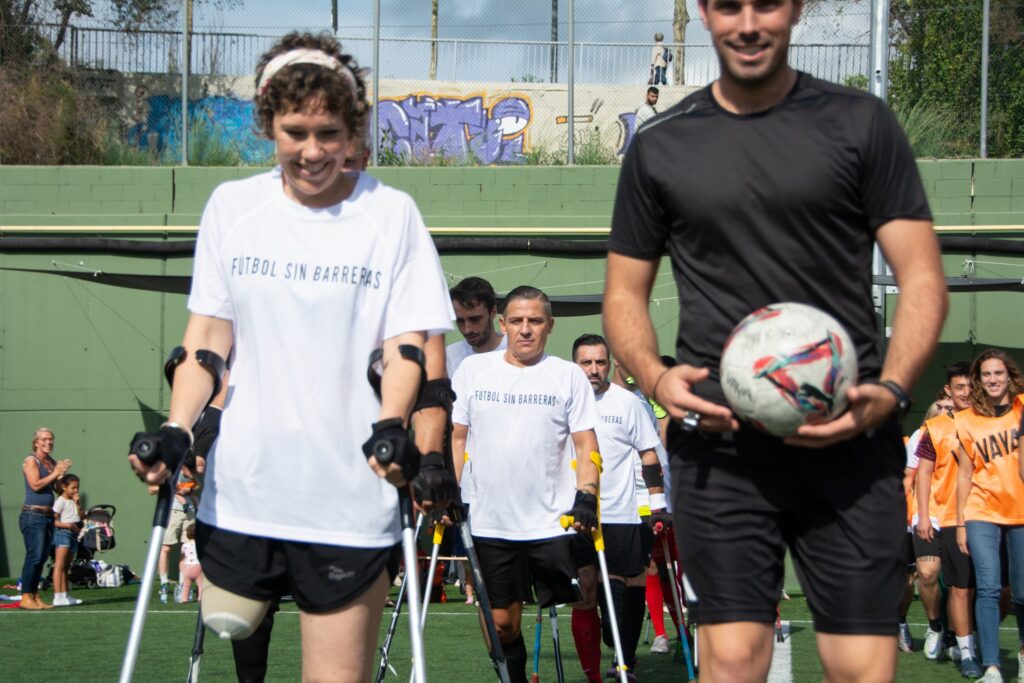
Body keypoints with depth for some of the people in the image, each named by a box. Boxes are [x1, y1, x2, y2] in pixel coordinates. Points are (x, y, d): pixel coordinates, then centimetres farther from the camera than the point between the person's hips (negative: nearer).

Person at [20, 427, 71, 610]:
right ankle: (25, 598, -10)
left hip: (48, 515, 8)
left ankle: (35, 596, 12)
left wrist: (62, 475, 2)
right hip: (33, 514, -8)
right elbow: (35, 485, -17)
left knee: (42, 557, 7)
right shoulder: (31, 461, -6)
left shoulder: (52, 462, 15)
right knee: (34, 557, -11)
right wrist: (55, 473, -13)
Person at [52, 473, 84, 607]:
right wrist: (69, 525, -22)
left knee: (66, 567, 13)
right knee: (59, 565, -14)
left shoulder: (73, 501, 16)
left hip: (73, 534, 9)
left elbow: (81, 516, 8)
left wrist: (77, 503, -1)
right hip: (62, 533, -9)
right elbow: (54, 521, -13)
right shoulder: (60, 502, -8)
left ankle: (65, 595, 17)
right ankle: (58, 596, -21)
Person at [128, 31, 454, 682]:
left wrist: (391, 427, -19)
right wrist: (175, 432, -2)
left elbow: (407, 343, -1)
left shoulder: (391, 212, 1)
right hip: (239, 492, 3)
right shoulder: (232, 206, 9)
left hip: (351, 498, -3)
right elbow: (207, 335, 11)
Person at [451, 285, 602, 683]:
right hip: (491, 523, 2)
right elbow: (455, 437, 13)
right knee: (502, 623, 6)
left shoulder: (569, 375, 4)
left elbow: (585, 443, 3)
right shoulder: (473, 370, 8)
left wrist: (586, 495, -11)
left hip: (554, 523, -2)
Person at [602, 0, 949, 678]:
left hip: (849, 435, -1)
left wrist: (889, 391, -14)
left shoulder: (860, 122, 7)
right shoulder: (660, 147, 11)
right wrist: (656, 377, -5)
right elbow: (625, 294, 16)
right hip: (719, 437, 1)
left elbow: (923, 278, 4)